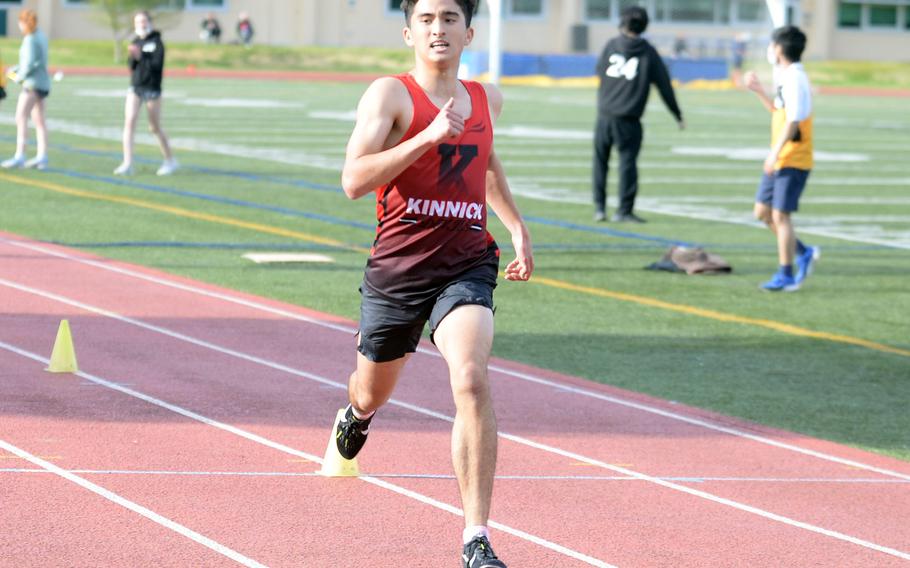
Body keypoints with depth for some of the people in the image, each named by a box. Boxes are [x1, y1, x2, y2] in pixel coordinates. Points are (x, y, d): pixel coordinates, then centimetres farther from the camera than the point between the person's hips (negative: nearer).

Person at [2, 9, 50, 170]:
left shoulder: (30, 40, -15)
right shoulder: (40, 36, 13)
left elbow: (30, 63, -23)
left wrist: (20, 76, -6)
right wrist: (17, 69, 12)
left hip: (33, 84, -10)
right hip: (43, 83, 10)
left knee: (21, 118, -13)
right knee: (39, 121, 12)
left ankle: (19, 156, -19)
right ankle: (42, 158, 14)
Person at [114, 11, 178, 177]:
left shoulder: (156, 42, -6)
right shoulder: (135, 42, 10)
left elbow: (157, 65, -15)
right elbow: (131, 66, 5)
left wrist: (141, 57, -21)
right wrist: (133, 58, -14)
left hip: (152, 88, -4)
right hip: (135, 88, 4)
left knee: (155, 127, 6)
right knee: (129, 121, -10)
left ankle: (170, 160, 25)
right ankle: (127, 164, -12)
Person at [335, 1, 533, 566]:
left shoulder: (487, 98, 9)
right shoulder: (390, 94, -8)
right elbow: (355, 180, -22)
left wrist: (517, 226, 27)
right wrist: (427, 136, -27)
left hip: (467, 262, 1)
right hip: (397, 265, -1)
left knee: (472, 382, -24)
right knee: (373, 391, 20)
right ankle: (357, 416, 62)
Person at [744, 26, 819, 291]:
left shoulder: (795, 79, -16)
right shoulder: (786, 77, 15)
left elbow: (793, 120, -23)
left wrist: (775, 152, -26)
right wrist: (759, 91, 24)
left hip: (792, 160, -10)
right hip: (779, 160, 10)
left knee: (780, 215, -6)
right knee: (763, 212, 11)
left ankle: (786, 276, 0)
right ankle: (803, 253, 20)